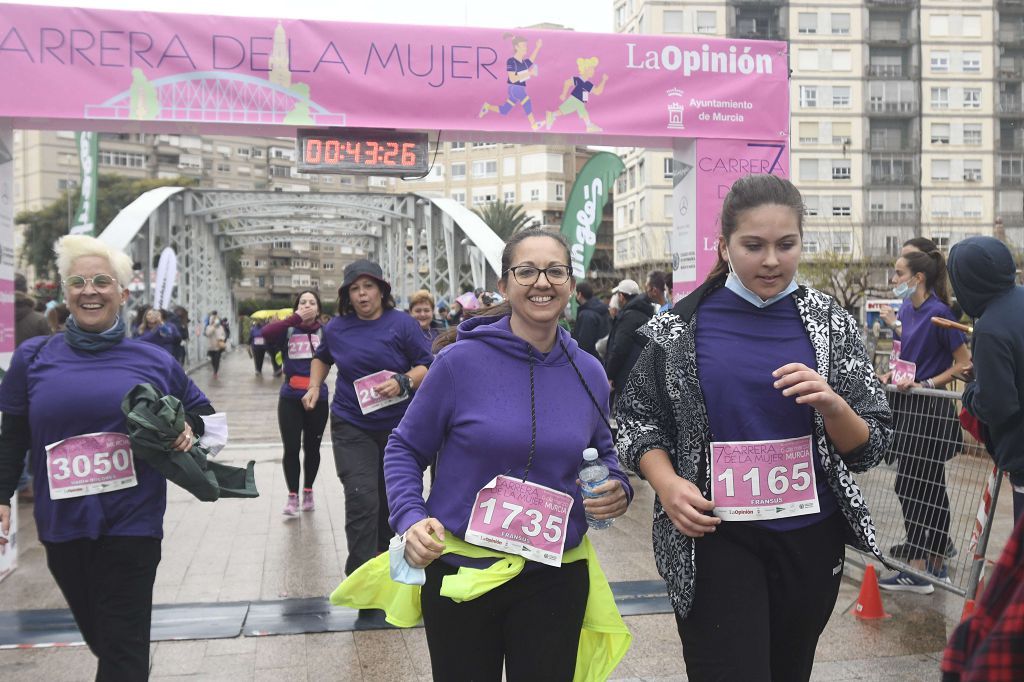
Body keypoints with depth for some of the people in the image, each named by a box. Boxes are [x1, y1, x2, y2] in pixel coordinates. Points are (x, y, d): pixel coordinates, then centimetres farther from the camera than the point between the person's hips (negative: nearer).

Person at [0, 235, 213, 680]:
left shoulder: (154, 361, 2)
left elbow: (200, 409, 14)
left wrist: (188, 429, -7)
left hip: (132, 524, -2)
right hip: (62, 525, 2)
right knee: (98, 636, 16)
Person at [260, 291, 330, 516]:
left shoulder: (325, 332, -1)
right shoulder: (288, 331, -1)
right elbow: (266, 333, -20)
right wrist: (297, 318, -21)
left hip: (318, 399, 0)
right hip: (290, 399, 0)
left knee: (312, 447, 14)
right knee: (291, 448, 2)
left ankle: (308, 491, 31)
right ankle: (292, 495, 16)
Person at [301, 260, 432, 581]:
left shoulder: (402, 324, -5)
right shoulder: (337, 328, 4)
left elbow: (427, 367, -5)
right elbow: (322, 357, 25)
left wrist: (402, 382, -22)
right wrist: (314, 387, 11)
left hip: (396, 426, 0)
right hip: (352, 426, 0)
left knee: (390, 499, 12)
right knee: (362, 499, -14)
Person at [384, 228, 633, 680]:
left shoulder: (588, 372, 0)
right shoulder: (460, 361, -12)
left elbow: (603, 453, 15)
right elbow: (405, 449, -2)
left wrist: (618, 488, -6)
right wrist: (410, 519, -18)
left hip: (554, 578, 2)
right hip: (458, 570, -2)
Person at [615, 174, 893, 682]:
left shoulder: (829, 322, -1)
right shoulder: (682, 326, -4)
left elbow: (870, 447, 0)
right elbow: (638, 419, 4)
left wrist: (832, 404, -21)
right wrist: (666, 483, -14)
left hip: (810, 538, 2)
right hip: (713, 537, -2)